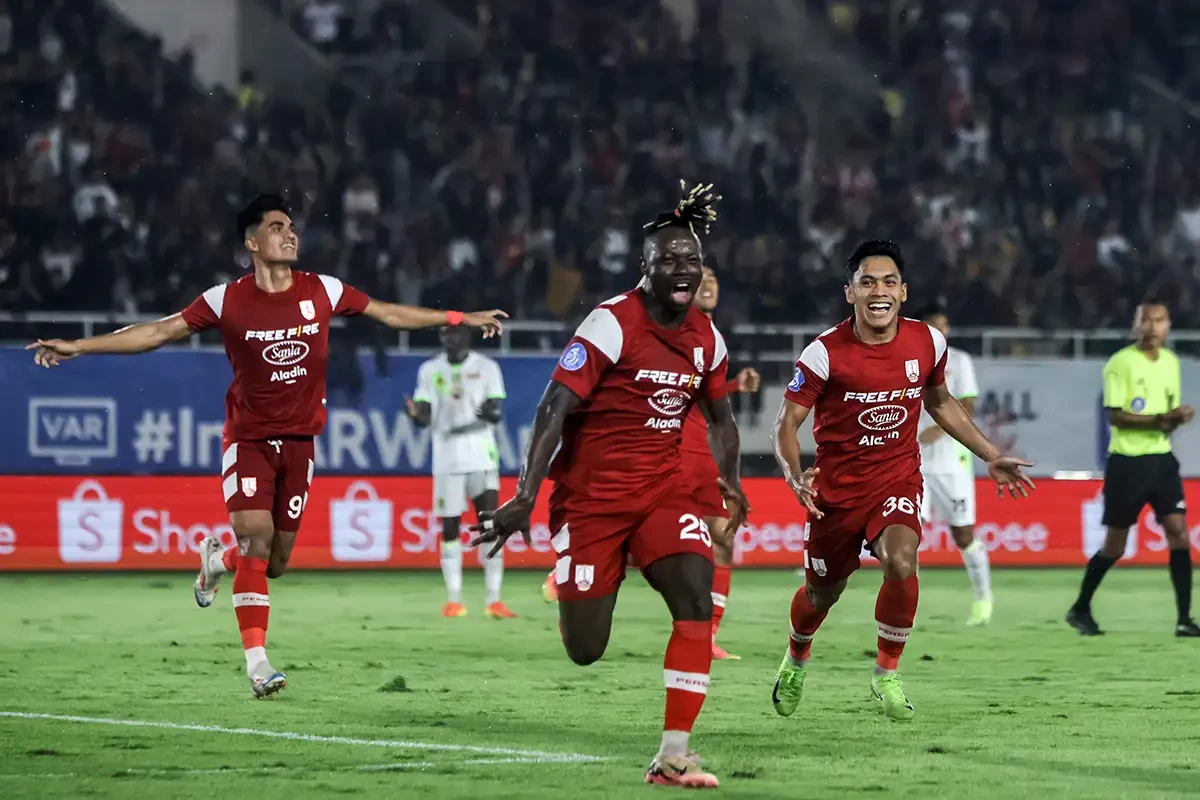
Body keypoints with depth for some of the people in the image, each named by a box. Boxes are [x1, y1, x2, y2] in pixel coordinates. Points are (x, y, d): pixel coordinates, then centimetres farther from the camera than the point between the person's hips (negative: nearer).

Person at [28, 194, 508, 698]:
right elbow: (158, 332, -5)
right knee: (256, 539, -19)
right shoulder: (227, 300, -7)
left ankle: (217, 561, 40)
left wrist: (461, 318, 10)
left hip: (299, 440, 3)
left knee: (274, 562, 5)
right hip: (248, 439, -3)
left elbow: (390, 314, 9)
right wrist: (78, 347, -11)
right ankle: (257, 662, -15)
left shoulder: (322, 292, -1)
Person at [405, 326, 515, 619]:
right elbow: (426, 418, 2)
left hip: (481, 456, -2)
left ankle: (494, 601, -6)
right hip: (447, 459, 2)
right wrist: (415, 413, -22)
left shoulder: (486, 368, 2)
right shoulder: (430, 371, 7)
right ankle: (454, 600, 9)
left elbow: (496, 413, -4)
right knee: (449, 528, 2)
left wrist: (490, 412, -28)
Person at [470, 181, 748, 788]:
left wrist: (730, 482, 4)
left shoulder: (706, 338, 4)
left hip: (663, 486, 5)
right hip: (591, 493, -5)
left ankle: (673, 758, -16)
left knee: (697, 601, -19)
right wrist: (525, 497, -24)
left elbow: (720, 416, 21)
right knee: (584, 651, -1)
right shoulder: (612, 324, -15)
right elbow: (554, 409, -18)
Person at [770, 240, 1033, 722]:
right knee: (823, 590, 14)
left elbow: (940, 403, 14)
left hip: (898, 480, 1)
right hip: (837, 487, -1)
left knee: (901, 562, -27)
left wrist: (991, 457, 14)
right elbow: (787, 422, -11)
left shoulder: (928, 343, -6)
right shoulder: (826, 353, -17)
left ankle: (887, 673, -6)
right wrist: (795, 476, -29)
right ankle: (796, 657, 49)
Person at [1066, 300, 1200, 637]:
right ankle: (1080, 609, 21)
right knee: (1114, 546, 2)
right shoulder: (1120, 363, -10)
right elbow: (1115, 416, -16)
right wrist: (1157, 420, -25)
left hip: (1161, 459, 5)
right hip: (1127, 462, -5)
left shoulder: (1171, 362, 10)